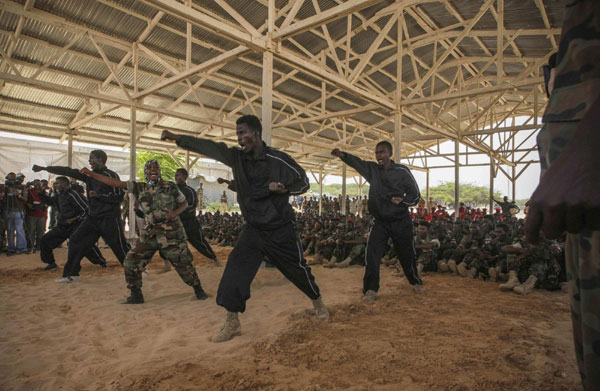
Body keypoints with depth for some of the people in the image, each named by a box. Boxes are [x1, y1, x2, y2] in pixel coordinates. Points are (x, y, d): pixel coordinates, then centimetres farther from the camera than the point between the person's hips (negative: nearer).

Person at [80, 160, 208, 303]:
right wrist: (91, 174, -7)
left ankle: (198, 289, 20)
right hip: (150, 234, 3)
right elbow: (115, 182, -2)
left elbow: (184, 203, 6)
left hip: (172, 233, -3)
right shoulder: (139, 188, 2)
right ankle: (136, 295, 18)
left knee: (183, 263, 0)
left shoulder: (170, 187, -3)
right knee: (132, 262, 0)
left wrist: (175, 213, -13)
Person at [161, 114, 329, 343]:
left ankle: (318, 303, 39)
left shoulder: (279, 160, -13)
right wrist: (177, 138, -24)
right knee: (235, 270, -7)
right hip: (253, 228, 3)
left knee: (298, 269, 10)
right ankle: (232, 324, 8)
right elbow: (209, 148, -13)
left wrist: (284, 188, -22)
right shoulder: (236, 157, -2)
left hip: (281, 229, -3)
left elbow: (303, 182, -3)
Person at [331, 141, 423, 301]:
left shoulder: (402, 171, -6)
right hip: (380, 221, 2)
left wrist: (403, 200, -24)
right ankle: (371, 289, 0)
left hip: (401, 221, -1)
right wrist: (342, 155, -31)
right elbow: (357, 162, -12)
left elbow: (415, 194, -3)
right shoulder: (372, 169, 3)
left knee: (407, 254, 12)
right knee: (372, 254, -11)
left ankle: (415, 282, 38)